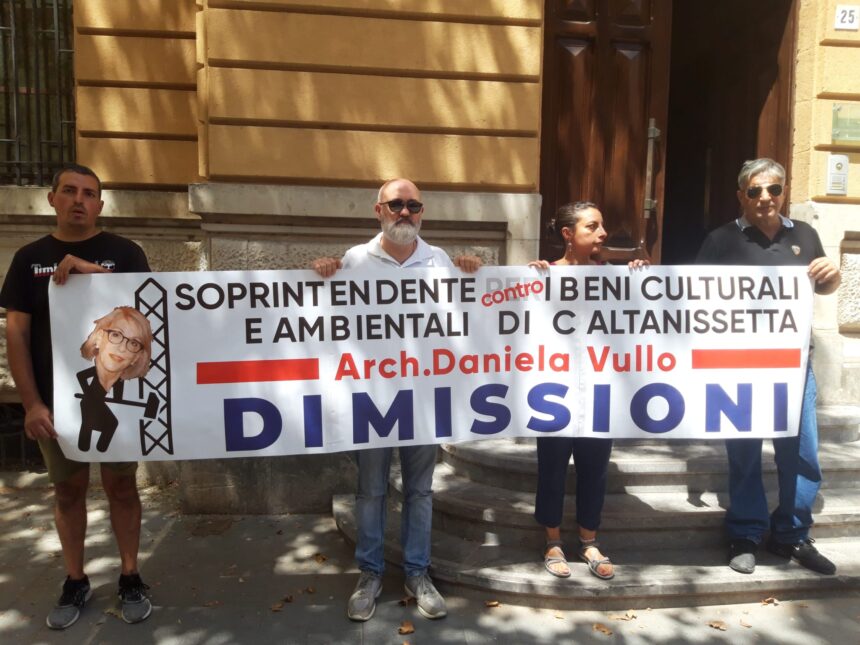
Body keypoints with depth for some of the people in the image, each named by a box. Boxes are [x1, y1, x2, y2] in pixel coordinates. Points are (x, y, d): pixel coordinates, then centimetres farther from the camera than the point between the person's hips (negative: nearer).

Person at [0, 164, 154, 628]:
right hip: (57, 399, 2)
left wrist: (95, 271, -23)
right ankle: (75, 582, 28)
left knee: (121, 485, 7)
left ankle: (131, 578, 22)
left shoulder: (124, 252, -1)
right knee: (68, 490, 12)